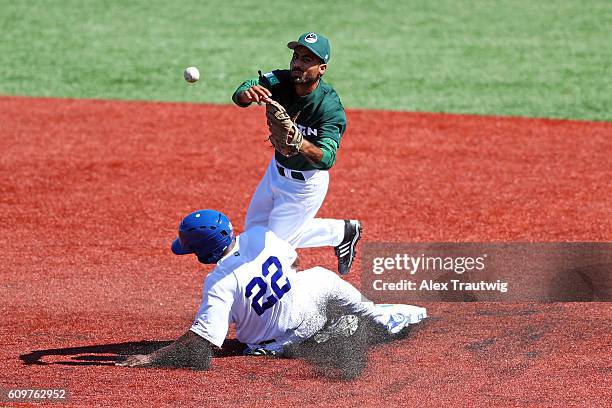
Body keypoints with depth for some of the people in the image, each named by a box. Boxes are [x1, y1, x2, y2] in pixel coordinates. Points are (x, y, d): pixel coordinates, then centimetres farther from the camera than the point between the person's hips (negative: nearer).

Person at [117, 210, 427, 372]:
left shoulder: (219, 283, -30)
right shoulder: (260, 236, -15)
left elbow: (200, 341, -35)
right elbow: (292, 261, 8)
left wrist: (151, 359, -35)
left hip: (279, 342, -2)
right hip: (307, 300, 2)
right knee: (323, 277, 33)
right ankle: (378, 316, 41)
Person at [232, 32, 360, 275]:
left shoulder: (329, 107, -32)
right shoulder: (281, 81, -17)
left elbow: (327, 159, -45)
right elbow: (239, 95, -34)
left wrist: (301, 143, -66)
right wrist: (247, 93, -60)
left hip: (305, 184, -7)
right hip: (277, 169, 7)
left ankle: (342, 232, 25)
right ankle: (343, 232, 30)